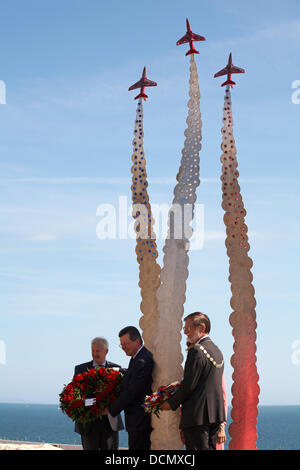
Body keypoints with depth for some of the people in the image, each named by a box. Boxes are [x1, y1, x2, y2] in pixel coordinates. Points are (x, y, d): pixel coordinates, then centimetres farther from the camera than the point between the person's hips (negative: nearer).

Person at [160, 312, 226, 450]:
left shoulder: (196, 351, -15)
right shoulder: (217, 350, 14)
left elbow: (189, 384, -17)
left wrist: (171, 403, -4)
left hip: (198, 415, -9)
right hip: (216, 412, 9)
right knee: (210, 448, 14)